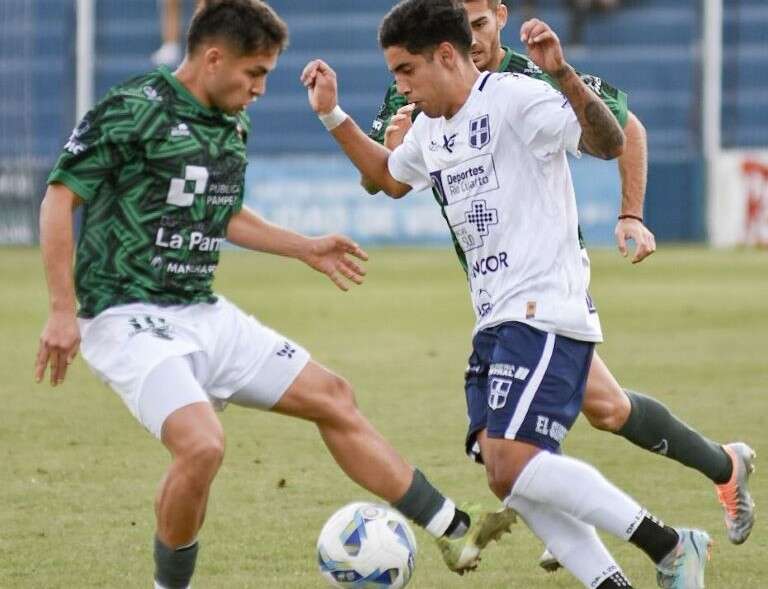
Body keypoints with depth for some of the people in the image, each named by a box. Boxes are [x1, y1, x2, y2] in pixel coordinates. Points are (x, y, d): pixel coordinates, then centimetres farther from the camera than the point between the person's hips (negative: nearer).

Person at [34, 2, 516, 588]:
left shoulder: (233, 125, 11)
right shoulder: (131, 110, -14)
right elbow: (59, 198, -14)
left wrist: (307, 248, 23)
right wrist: (63, 312, -19)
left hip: (204, 314, 9)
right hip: (129, 316, -9)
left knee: (332, 396, 8)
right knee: (202, 446, -29)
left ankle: (455, 531, 16)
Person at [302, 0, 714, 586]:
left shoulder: (514, 98, -11)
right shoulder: (431, 129, 17)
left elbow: (609, 143, -23)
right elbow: (390, 177, 39)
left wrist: (564, 74, -37)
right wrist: (333, 117, 28)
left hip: (544, 314, -10)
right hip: (496, 322, 10)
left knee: (512, 462, -22)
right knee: (507, 477, 0)